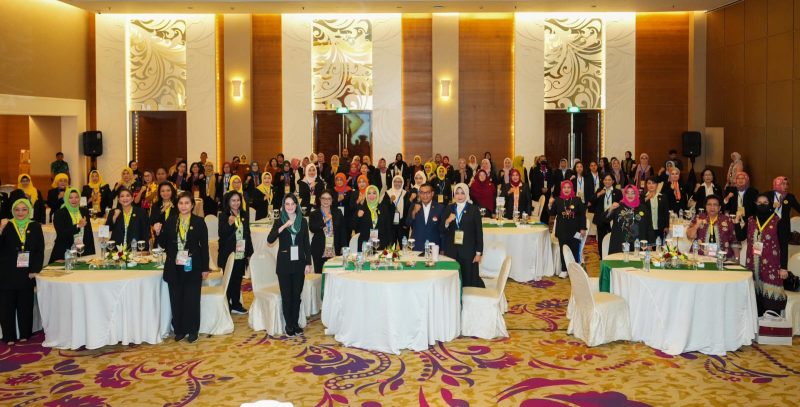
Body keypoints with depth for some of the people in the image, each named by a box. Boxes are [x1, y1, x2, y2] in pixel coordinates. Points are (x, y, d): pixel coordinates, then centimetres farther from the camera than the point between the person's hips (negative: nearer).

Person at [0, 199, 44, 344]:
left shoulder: (35, 226, 4)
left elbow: (40, 250, 3)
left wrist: (35, 270, -6)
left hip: (27, 274, 1)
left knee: (25, 305, 6)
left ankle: (25, 334, 17)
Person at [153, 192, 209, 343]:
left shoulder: (199, 222, -3)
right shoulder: (170, 222, 6)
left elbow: (204, 246, -2)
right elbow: (164, 245, 8)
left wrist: (205, 268, -4)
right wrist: (158, 233, -11)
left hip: (192, 268, -3)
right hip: (174, 268, 3)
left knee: (192, 300, 3)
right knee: (176, 300, 7)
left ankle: (192, 330, 16)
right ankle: (179, 330, 20)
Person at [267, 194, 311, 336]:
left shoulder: (303, 221, 4)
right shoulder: (279, 222, 0)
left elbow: (306, 244, 6)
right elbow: (270, 240, -15)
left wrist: (308, 263, 1)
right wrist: (283, 226, -24)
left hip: (299, 263, 1)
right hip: (284, 263, -1)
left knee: (297, 295, 7)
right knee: (286, 295, 3)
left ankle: (296, 323, 19)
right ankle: (289, 325, 14)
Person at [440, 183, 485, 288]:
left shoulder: (474, 210, 0)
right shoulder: (448, 209, 8)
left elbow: (479, 232, 0)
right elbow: (441, 230, 6)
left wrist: (478, 252, -4)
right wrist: (447, 221, -14)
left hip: (468, 251, -2)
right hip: (451, 251, 2)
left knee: (469, 280, -1)